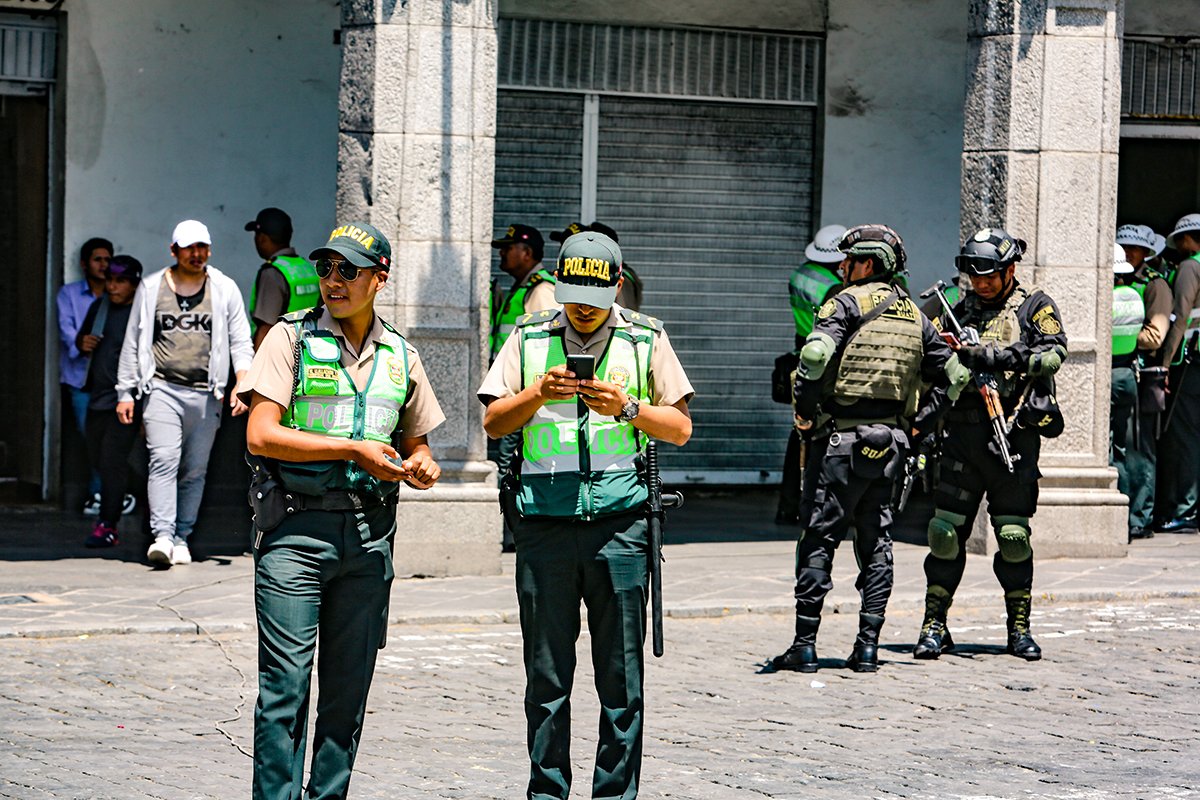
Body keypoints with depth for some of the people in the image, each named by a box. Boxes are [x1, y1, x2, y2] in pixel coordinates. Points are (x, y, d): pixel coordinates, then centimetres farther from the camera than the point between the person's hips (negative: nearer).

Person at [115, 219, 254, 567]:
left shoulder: (225, 289, 8)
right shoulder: (151, 288, 8)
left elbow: (240, 342, 7)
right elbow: (132, 343, 13)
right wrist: (125, 392, 9)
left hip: (205, 393, 1)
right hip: (162, 389, -1)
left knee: (195, 470, 4)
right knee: (164, 461, -16)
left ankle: (182, 538, 12)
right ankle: (162, 535, -21)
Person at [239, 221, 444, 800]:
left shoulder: (400, 356, 13)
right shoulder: (291, 337, -1)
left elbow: (415, 443, 24)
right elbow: (261, 435, -9)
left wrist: (420, 465, -1)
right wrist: (355, 450, -12)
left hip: (368, 532, 4)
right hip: (296, 529, -4)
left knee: (349, 686, 7)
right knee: (285, 681, -8)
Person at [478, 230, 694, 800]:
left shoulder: (646, 339, 9)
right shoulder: (529, 338, 11)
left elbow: (680, 428, 8)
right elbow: (493, 423, 10)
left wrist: (628, 406, -8)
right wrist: (537, 394, -8)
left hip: (619, 522, -1)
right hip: (545, 522, 1)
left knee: (621, 675, 1)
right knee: (546, 672, 2)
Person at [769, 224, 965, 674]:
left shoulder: (848, 302, -6)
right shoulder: (915, 317, 14)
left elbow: (815, 354, -22)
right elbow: (952, 375, 17)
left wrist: (805, 413, -12)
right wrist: (917, 426, 16)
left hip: (840, 440, -6)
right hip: (889, 444, 6)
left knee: (818, 540, -1)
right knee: (876, 544, 11)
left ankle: (805, 646, -2)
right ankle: (868, 647, 9)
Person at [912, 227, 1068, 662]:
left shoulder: (1035, 307, 5)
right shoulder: (962, 311, 16)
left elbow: (1053, 354, -12)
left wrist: (994, 356, -20)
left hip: (1015, 435, -3)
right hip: (963, 434, 3)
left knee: (1014, 537, 0)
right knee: (945, 532, -2)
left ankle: (1019, 627, 12)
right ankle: (934, 625, 4)